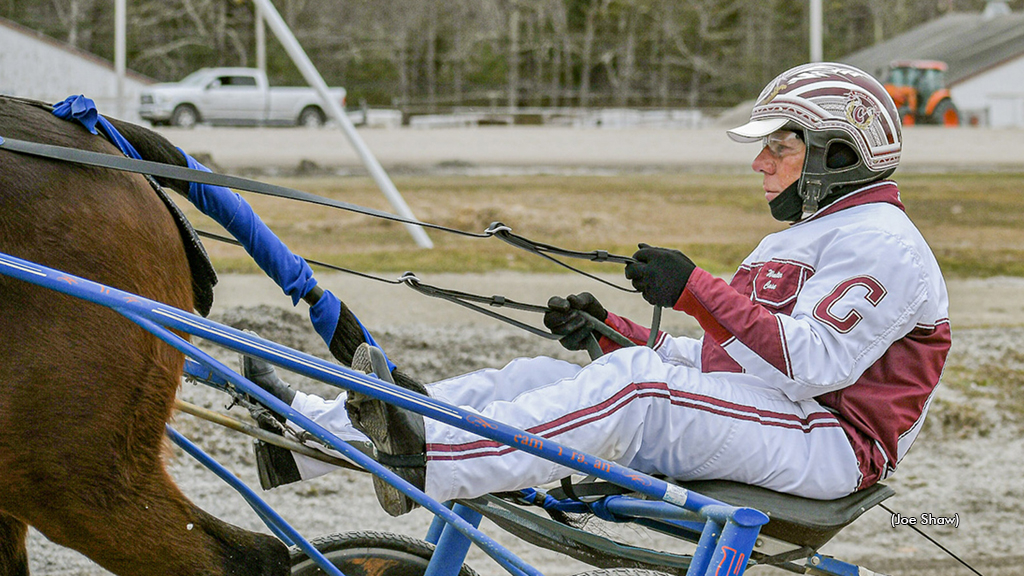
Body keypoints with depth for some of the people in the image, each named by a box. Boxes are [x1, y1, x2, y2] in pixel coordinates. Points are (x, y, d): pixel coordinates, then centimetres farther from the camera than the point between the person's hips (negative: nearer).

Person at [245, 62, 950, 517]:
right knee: (534, 377, -7)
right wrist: (612, 331, 11)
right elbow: (716, 360, 24)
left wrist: (697, 291, -21)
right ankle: (308, 427, -17)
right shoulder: (792, 243, 27)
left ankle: (429, 460, -49)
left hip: (824, 442, -9)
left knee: (635, 384, -34)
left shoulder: (879, 241, -5)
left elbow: (813, 363, -20)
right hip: (738, 416, 9)